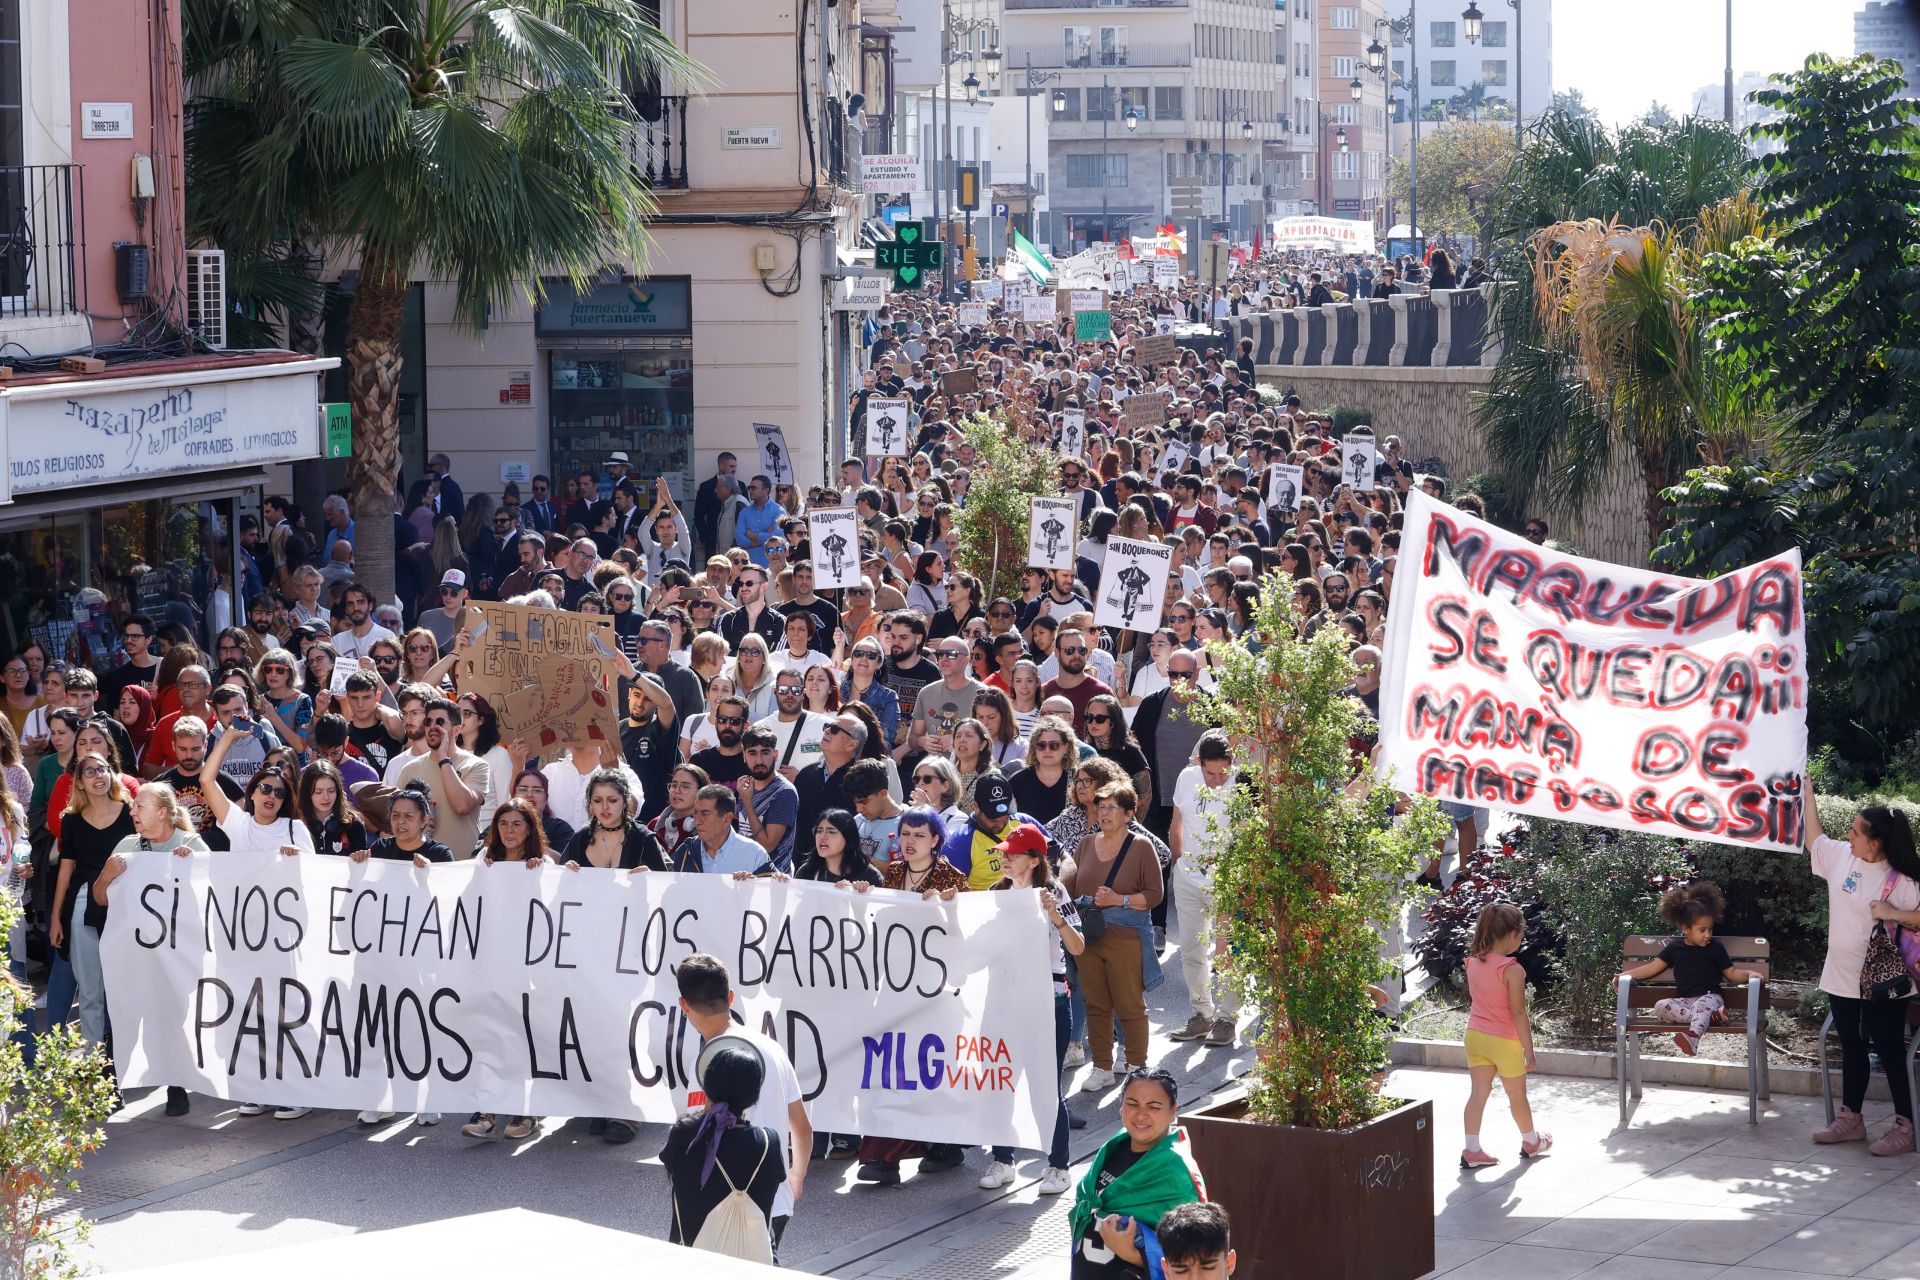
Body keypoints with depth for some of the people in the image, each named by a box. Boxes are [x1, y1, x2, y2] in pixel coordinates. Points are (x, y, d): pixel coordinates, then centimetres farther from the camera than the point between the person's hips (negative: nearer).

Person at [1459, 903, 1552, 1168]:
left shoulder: (1473, 962, -2)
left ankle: (1472, 1149, 5)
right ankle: (1530, 1142, 32)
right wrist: (1528, 1048, -13)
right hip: (1504, 1039, -5)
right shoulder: (1512, 970, -22)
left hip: (1475, 1034, 5)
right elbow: (1518, 1012, -19)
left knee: (1478, 1092, 7)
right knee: (1517, 1094, 14)